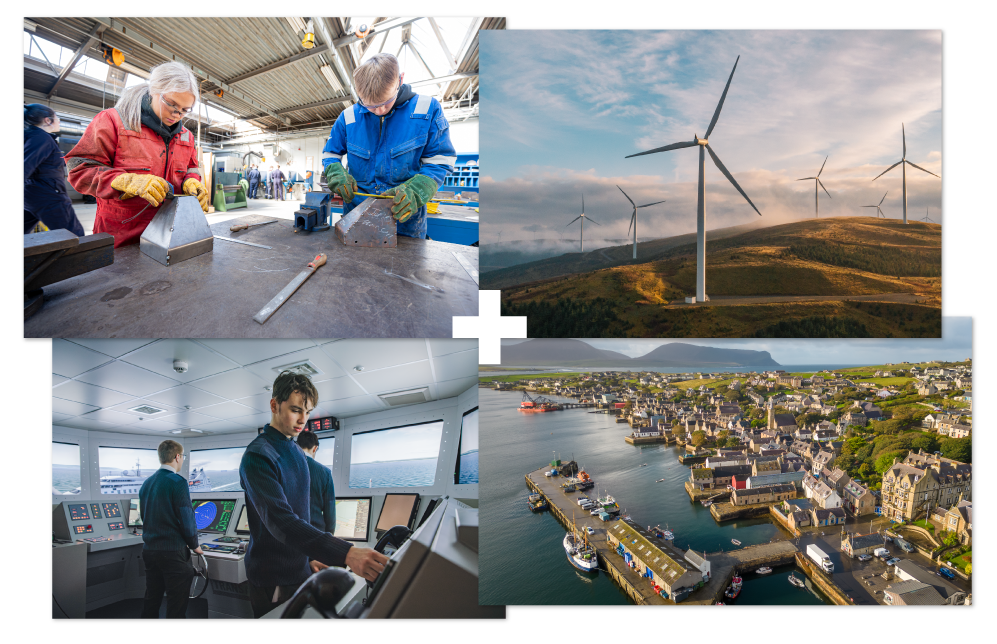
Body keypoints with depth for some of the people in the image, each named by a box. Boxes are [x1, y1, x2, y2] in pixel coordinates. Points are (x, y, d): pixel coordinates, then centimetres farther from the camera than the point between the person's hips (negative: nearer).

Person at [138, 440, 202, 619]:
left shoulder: (146, 483, 9)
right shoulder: (177, 482, -15)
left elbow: (145, 517, 16)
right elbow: (186, 519, -16)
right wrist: (194, 545, -1)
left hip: (149, 549, 8)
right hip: (173, 552, -8)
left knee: (151, 601, 15)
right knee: (177, 606, 0)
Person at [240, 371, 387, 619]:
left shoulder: (298, 453, 8)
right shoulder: (258, 456, -21)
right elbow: (280, 520, -34)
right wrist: (345, 553, -44)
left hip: (300, 569, 8)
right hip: (272, 578, -8)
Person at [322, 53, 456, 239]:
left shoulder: (427, 110, -8)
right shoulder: (348, 117, 1)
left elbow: (439, 163, -7)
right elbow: (330, 154, 14)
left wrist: (414, 192, -24)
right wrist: (336, 174, -11)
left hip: (405, 220, -2)